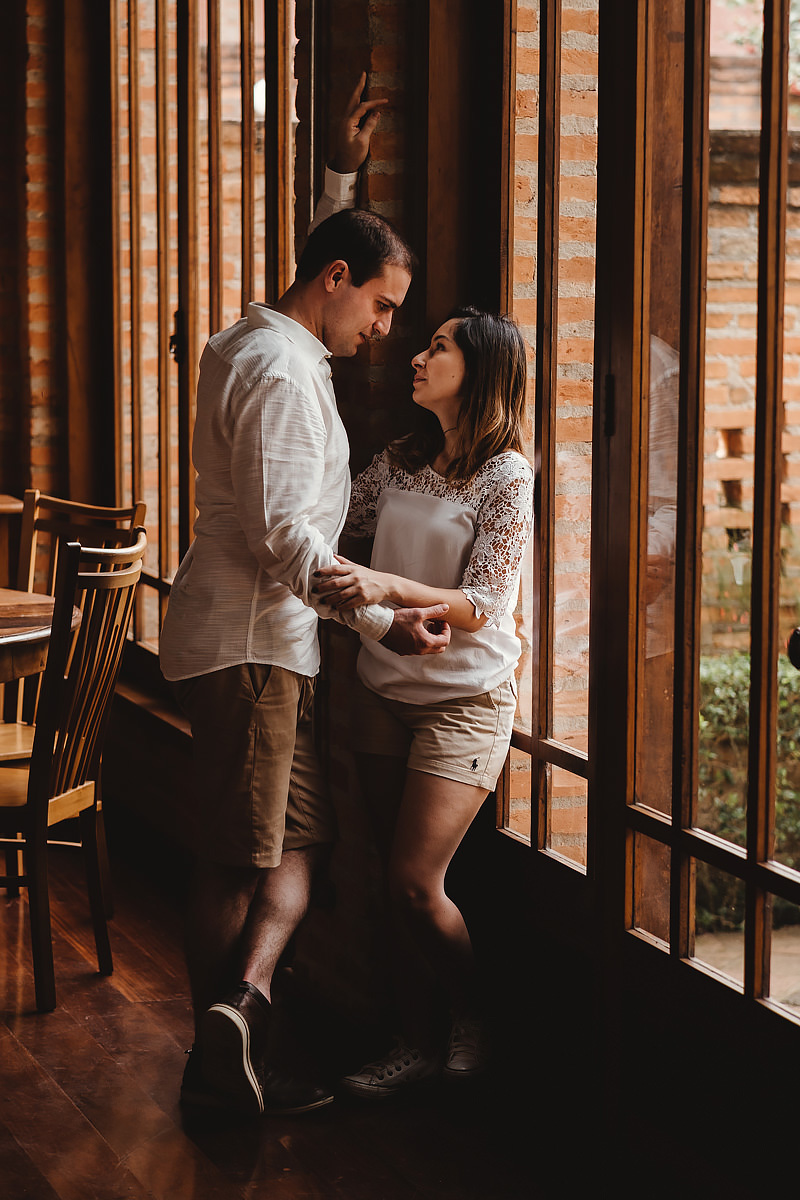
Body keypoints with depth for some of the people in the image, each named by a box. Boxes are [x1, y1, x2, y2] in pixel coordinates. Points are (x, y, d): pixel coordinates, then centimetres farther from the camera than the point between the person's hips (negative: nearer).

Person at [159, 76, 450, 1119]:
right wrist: (382, 620, -23)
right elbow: (284, 535, -24)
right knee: (238, 858, -6)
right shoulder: (281, 372, -17)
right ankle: (221, 1049, -1)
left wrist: (341, 176, 36)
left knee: (302, 835, 8)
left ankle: (237, 1012, 4)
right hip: (249, 641, -10)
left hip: (263, 637, 10)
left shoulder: (259, 341, 14)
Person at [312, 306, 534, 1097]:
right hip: (385, 691, 6)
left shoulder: (507, 477, -11)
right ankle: (417, 1041, 18)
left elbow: (479, 608, -18)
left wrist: (384, 587, -31)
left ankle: (475, 1018, 13)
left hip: (464, 698, -6)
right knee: (395, 884, 7)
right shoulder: (401, 462, 9)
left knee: (416, 883, -10)